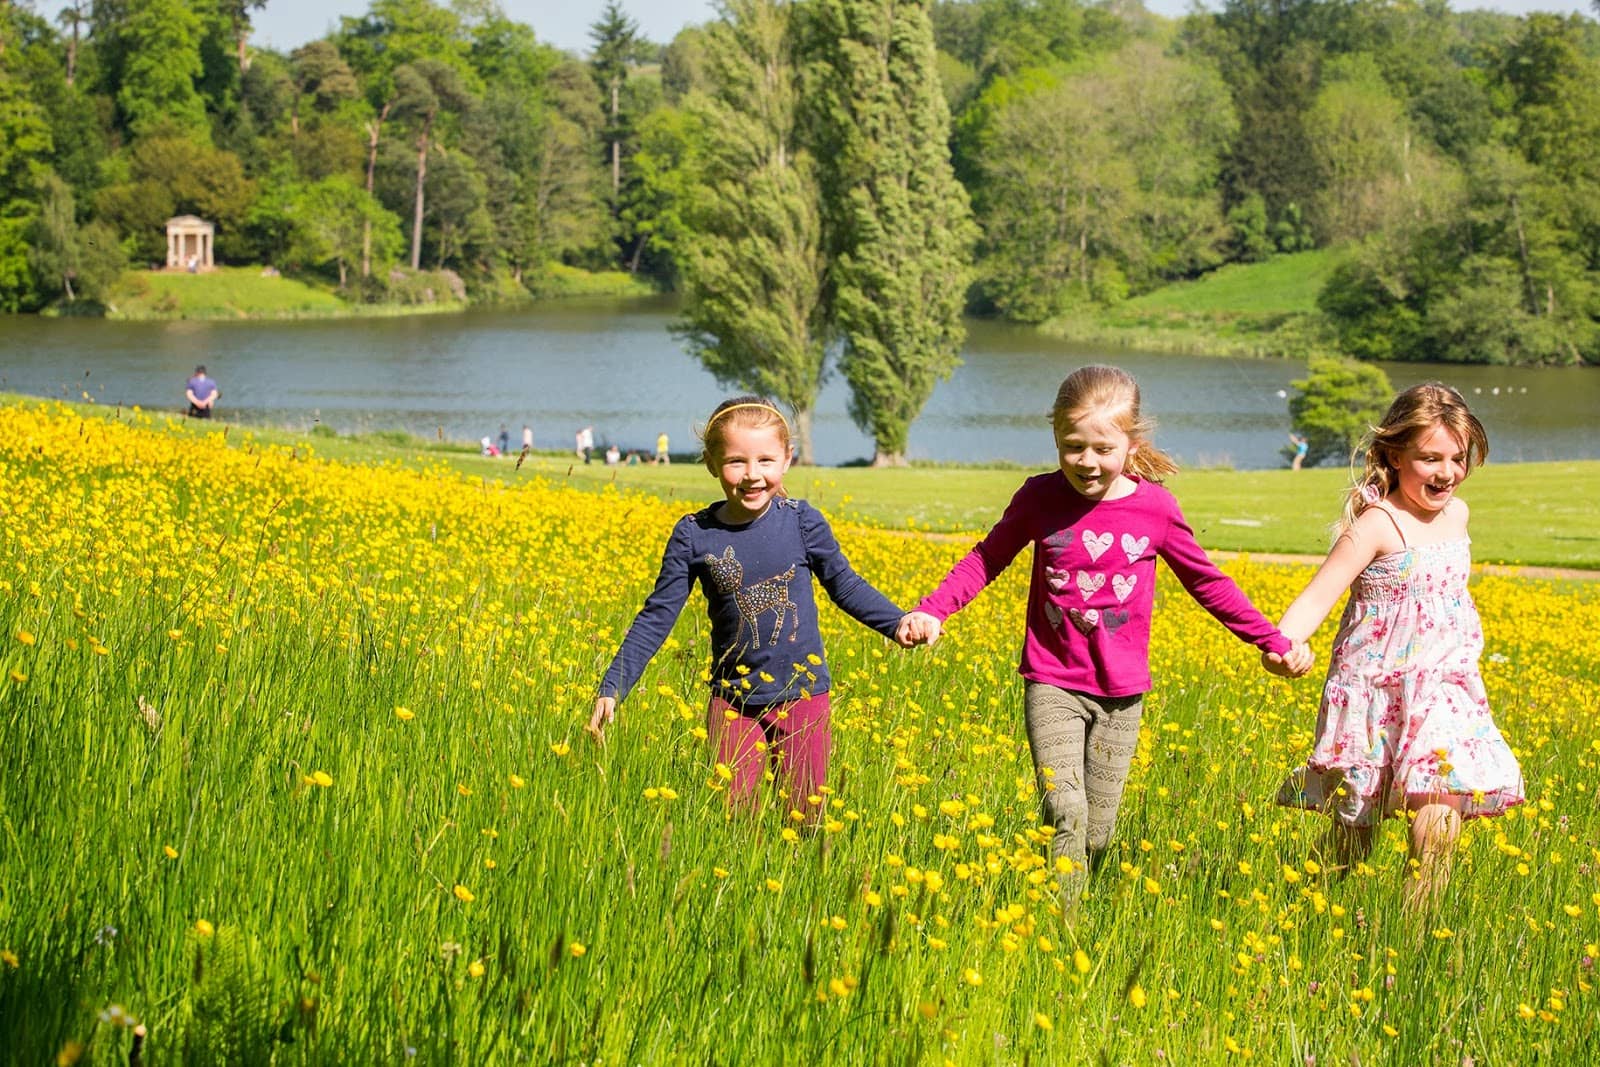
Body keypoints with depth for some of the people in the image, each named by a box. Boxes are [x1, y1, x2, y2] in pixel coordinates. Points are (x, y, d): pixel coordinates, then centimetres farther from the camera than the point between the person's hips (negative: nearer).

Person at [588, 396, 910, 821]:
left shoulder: (801, 522, -8)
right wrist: (611, 689, -9)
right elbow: (657, 617, -3)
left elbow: (846, 586, 5)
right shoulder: (694, 535, -8)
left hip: (802, 694, 0)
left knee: (808, 814, 7)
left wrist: (899, 623, -7)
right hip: (733, 702, 0)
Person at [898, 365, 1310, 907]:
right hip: (1053, 684, -1)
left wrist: (1274, 642, 10)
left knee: (1097, 831, 3)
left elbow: (1206, 582, 9)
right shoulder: (1040, 497, -4)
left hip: (1121, 691, 1)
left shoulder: (1154, 507, -4)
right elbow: (986, 559, 9)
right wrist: (931, 611, -5)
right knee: (1065, 812, -17)